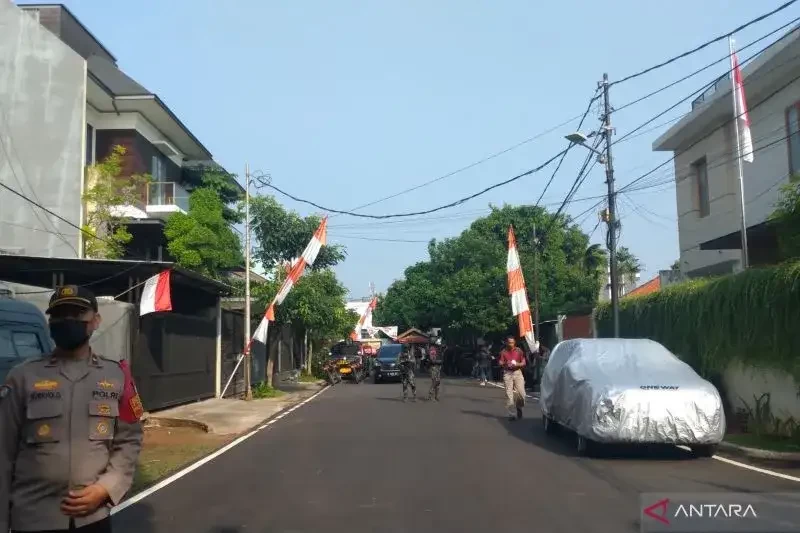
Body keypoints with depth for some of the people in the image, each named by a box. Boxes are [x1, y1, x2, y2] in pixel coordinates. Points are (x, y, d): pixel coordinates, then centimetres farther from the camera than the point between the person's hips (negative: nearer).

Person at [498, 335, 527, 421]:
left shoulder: (519, 351, 5)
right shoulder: (503, 352, 4)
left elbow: (523, 363, 7)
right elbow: (500, 364, 3)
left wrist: (517, 364, -12)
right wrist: (505, 364, -18)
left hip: (517, 372, 1)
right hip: (507, 373, -1)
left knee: (521, 393, -7)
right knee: (509, 394, -4)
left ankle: (519, 407, 22)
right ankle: (511, 414, 0)